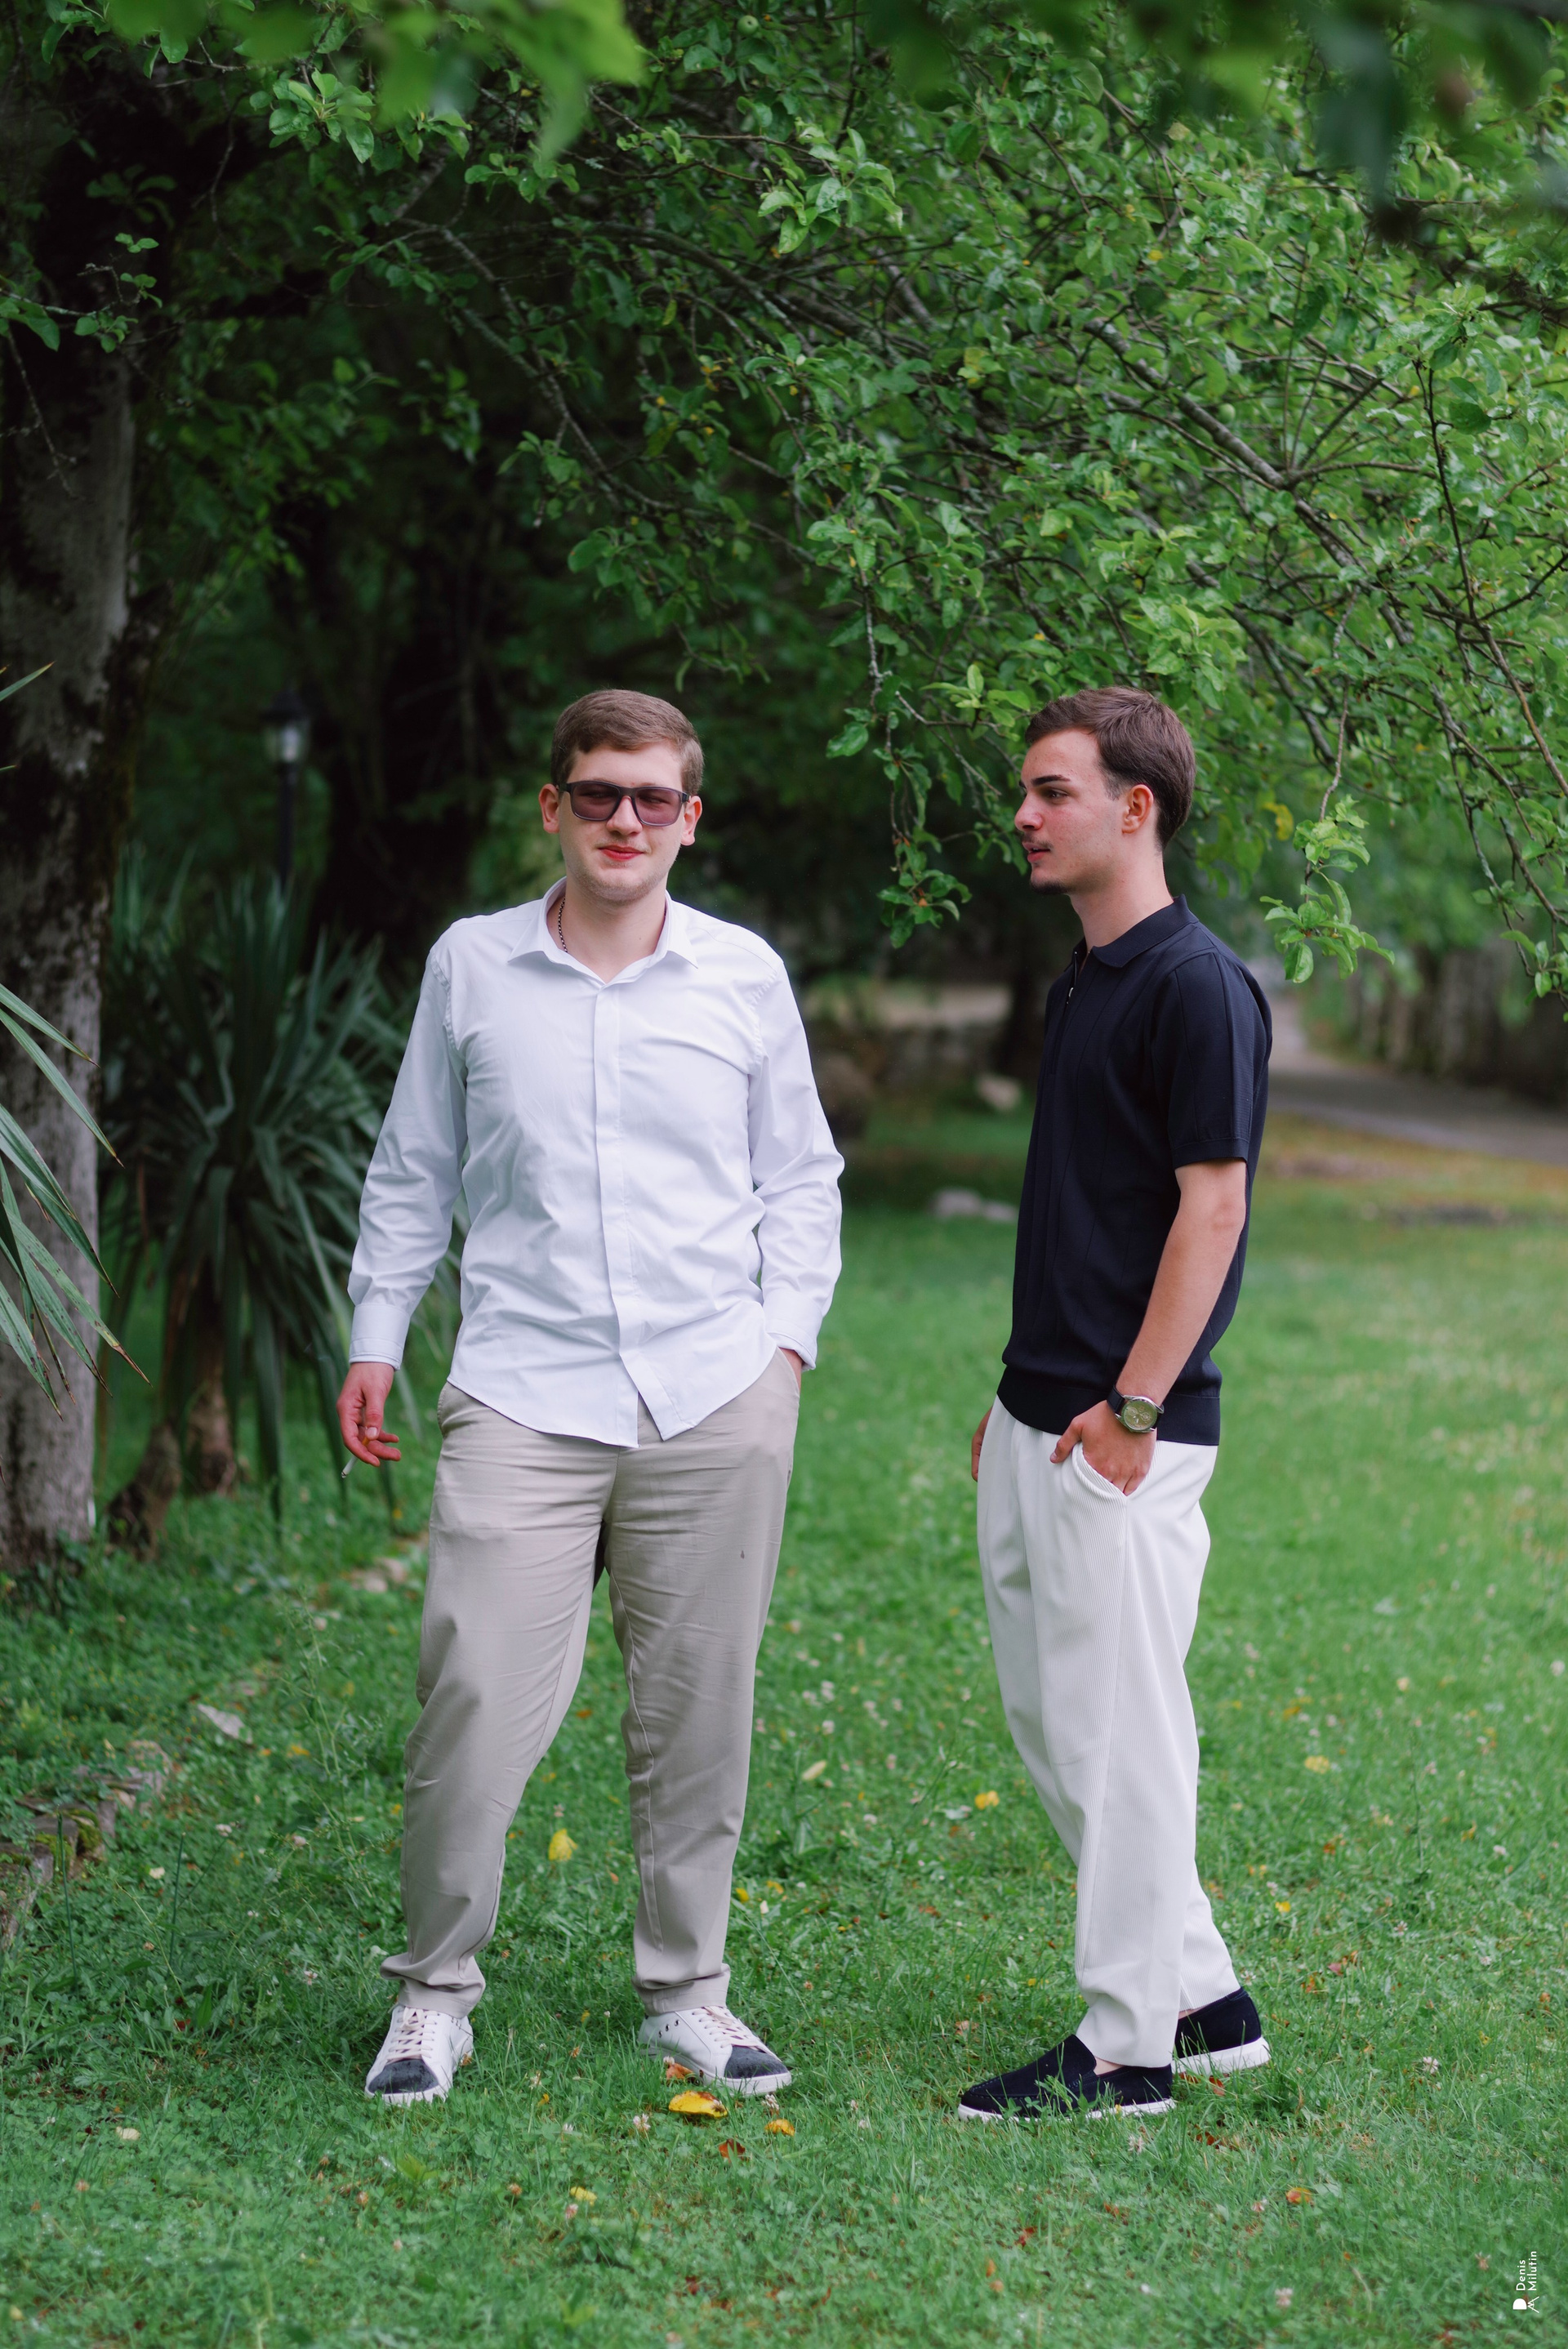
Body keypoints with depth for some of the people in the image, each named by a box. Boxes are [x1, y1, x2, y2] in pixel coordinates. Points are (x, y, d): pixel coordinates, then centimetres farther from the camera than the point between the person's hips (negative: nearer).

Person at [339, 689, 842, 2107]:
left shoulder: (745, 976, 7)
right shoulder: (472, 967, 6)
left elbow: (800, 1177, 15)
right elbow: (414, 1172, 15)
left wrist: (784, 1336, 5)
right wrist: (376, 1338, 12)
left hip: (715, 1398, 1)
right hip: (525, 1394, -1)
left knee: (697, 1708, 6)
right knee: (477, 1698, -9)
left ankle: (687, 1990, 21)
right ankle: (436, 1991, 8)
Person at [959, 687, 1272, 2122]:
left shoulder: (1199, 988, -13)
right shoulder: (1082, 981, 15)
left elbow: (1213, 1206, -17)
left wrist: (1131, 1406, -20)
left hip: (1127, 1429, -10)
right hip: (1038, 1419, 10)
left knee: (1120, 1725, -3)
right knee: (1046, 1718, 14)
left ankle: (1128, 2043, 7)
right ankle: (1203, 1997, 24)